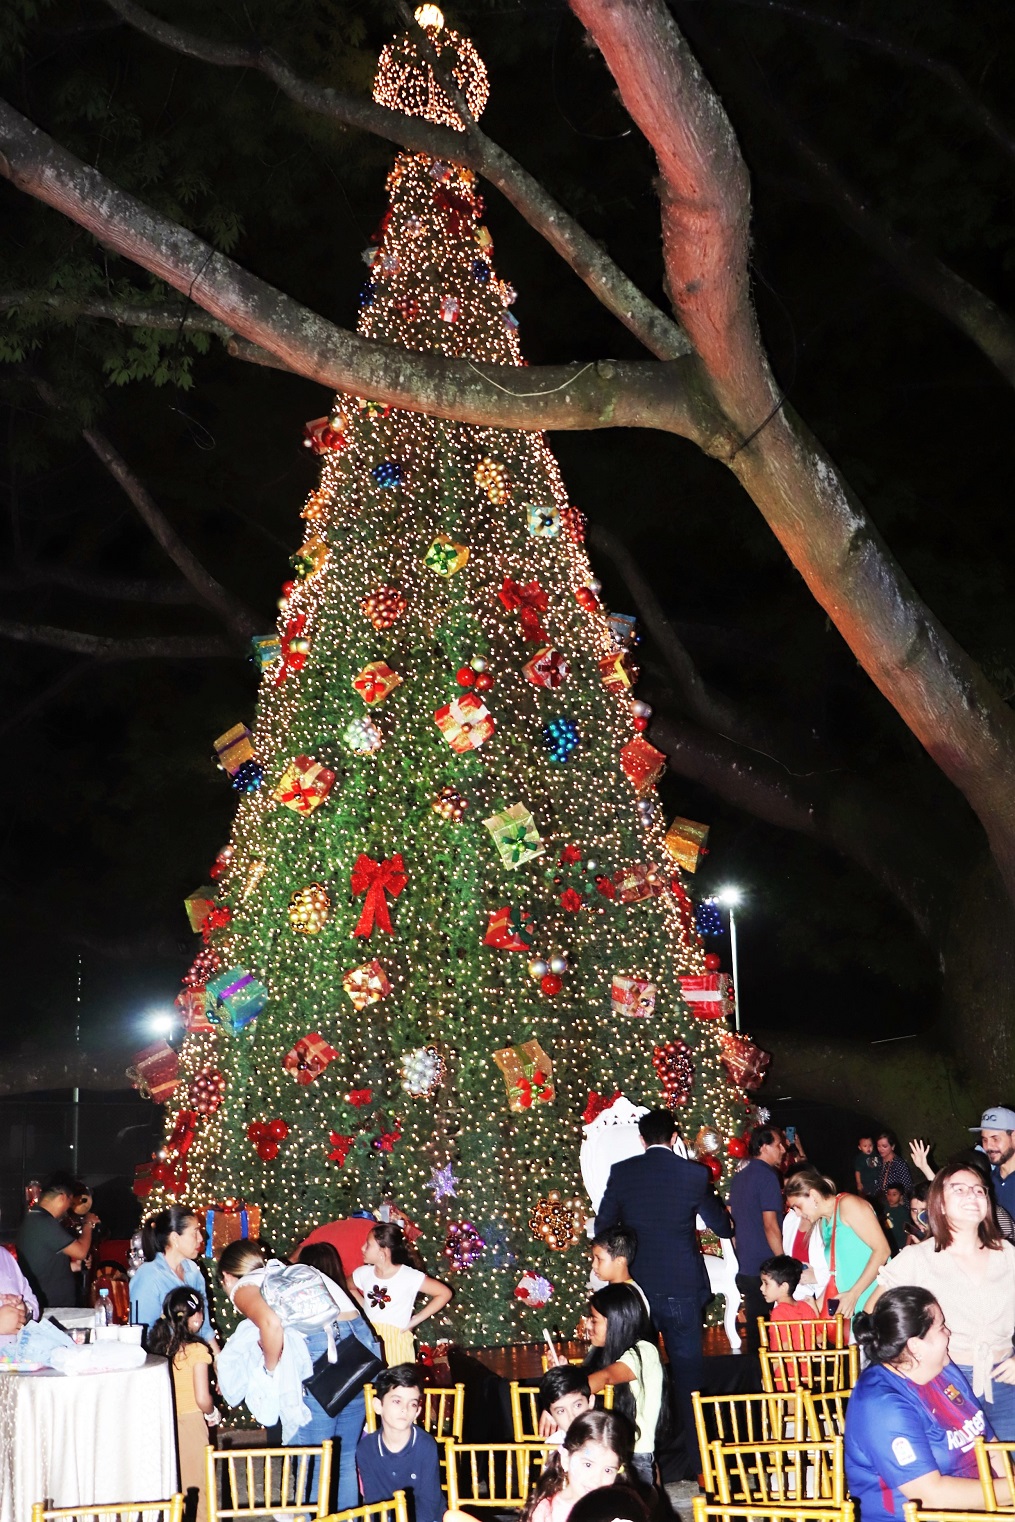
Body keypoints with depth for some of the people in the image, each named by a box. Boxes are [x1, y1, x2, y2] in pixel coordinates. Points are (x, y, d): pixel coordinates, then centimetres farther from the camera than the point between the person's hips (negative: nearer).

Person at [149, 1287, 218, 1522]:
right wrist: (211, 1413, 1)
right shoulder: (197, 1350, -17)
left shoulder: (160, 1346, -1)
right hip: (191, 1421, -5)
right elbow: (202, 1399, -20)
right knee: (196, 1485, 7)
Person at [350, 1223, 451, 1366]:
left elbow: (445, 1293, -9)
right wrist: (364, 1307, 10)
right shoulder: (363, 1273, 3)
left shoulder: (409, 1276, -12)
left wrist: (417, 1319, -8)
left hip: (395, 1342, -4)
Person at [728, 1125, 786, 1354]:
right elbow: (770, 1226, -18)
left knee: (754, 1325, 14)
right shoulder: (766, 1176, -15)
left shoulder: (740, 1174, 12)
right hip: (764, 1268, -8)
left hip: (744, 1269, 8)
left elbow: (730, 1218, 19)